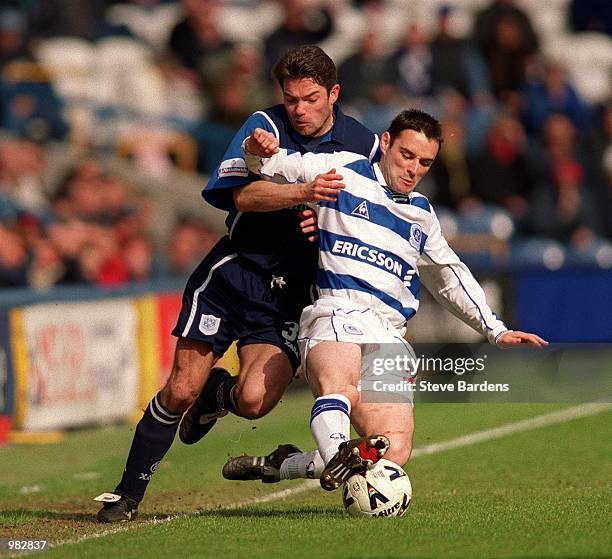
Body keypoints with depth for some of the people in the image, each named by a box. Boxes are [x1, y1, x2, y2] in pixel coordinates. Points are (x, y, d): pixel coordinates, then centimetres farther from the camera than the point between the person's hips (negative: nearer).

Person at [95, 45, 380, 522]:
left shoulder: (365, 145, 2)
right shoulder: (266, 125, -4)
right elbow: (241, 194, -19)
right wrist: (303, 192, -34)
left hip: (293, 291, 1)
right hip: (234, 272, -1)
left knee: (254, 401, -18)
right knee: (181, 389, -6)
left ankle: (218, 394, 20)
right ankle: (129, 492, 12)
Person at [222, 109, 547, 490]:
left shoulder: (422, 214, 27)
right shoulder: (343, 171, 12)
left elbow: (451, 277, 38)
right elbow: (273, 165, 9)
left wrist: (496, 331, 33)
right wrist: (260, 152, -15)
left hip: (388, 335, 4)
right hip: (339, 313, -4)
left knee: (394, 453, -17)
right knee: (339, 383, -40)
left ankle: (276, 467, -9)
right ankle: (338, 458, -63)